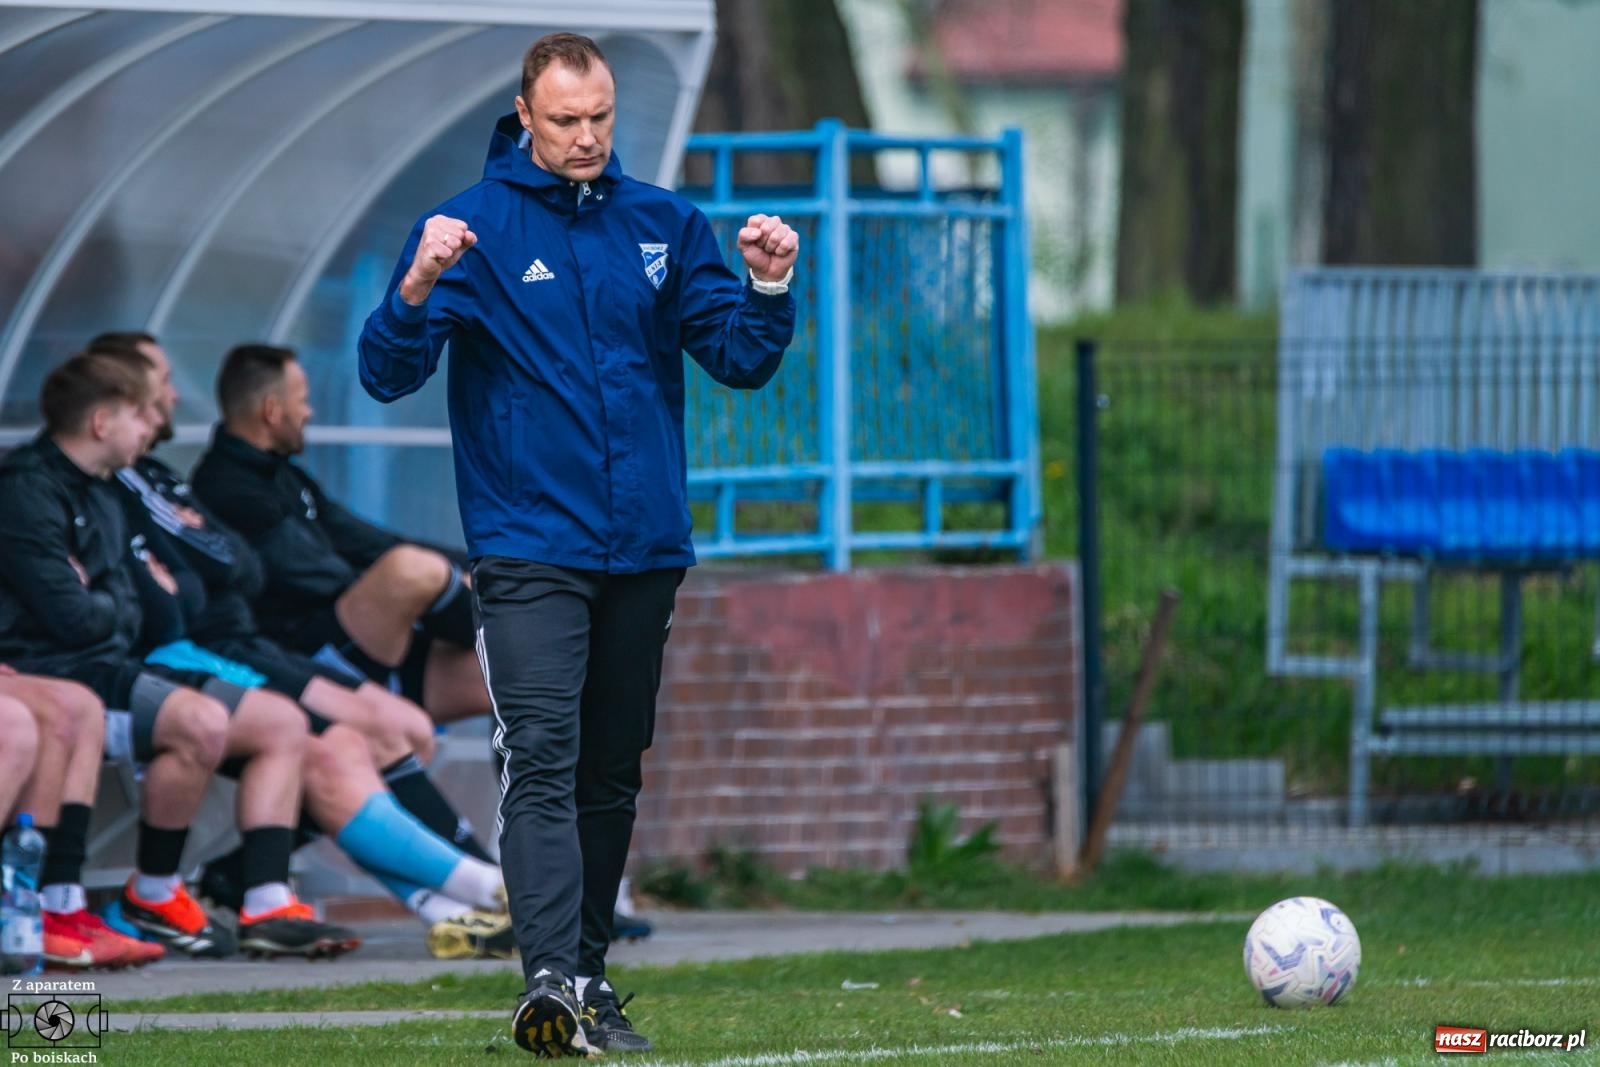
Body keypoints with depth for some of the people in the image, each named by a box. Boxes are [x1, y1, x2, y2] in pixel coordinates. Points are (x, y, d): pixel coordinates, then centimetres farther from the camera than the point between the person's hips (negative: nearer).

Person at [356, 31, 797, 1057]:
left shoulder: (664, 224, 9)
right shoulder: (471, 226, -2)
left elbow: (742, 359, 8)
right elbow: (388, 374, -8)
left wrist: (769, 287, -11)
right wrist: (419, 287, -27)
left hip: (646, 548, 4)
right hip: (529, 546, -4)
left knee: (612, 772, 10)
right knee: (542, 760, -17)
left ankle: (592, 975, 18)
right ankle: (551, 980, -26)